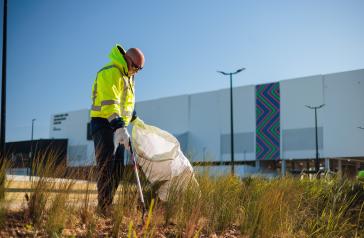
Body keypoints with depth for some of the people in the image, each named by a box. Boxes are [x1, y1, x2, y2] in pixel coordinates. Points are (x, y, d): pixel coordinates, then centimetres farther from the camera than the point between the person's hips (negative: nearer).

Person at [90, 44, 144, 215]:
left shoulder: (127, 76, 18)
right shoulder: (110, 73, -15)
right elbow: (109, 104, -28)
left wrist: (134, 118, 36)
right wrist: (120, 127, -37)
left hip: (119, 126, 10)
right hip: (104, 124, -10)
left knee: (118, 168, 7)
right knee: (106, 167, -13)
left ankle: (108, 206, 13)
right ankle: (103, 208, -11)